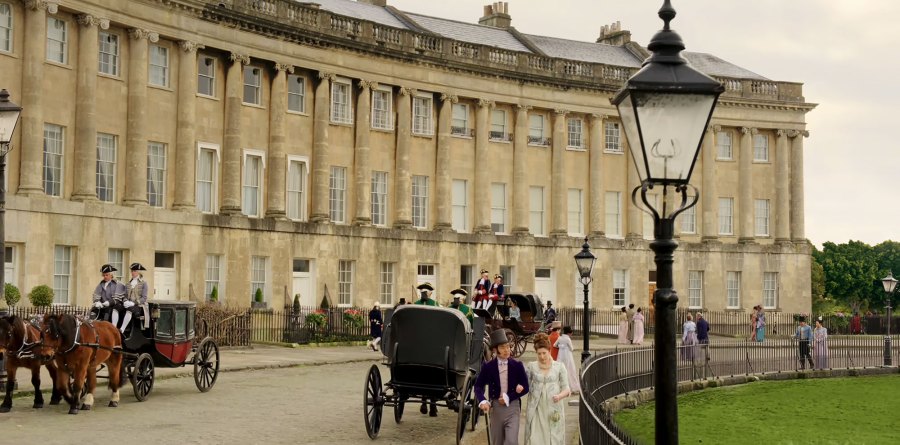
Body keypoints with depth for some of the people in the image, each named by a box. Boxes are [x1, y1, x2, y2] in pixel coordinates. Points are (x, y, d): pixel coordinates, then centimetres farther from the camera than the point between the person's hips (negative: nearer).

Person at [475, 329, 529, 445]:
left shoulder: (517, 365, -5)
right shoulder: (488, 366, -5)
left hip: (512, 407, -1)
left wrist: (508, 398, -12)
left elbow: (525, 388, -2)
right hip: (495, 408, 1)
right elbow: (479, 386, 1)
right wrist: (482, 401, -18)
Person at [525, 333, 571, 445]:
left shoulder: (559, 367, 2)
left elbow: (566, 389, 3)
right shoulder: (531, 367, 5)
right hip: (536, 410, 0)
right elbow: (526, 386, 11)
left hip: (554, 409, 0)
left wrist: (560, 396, -18)